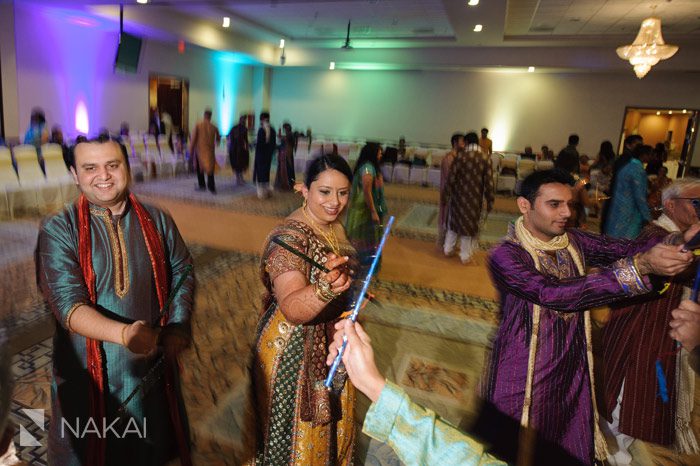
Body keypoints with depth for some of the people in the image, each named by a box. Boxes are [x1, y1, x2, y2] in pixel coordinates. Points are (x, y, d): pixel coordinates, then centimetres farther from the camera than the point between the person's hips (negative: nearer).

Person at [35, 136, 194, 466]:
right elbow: (67, 302, -19)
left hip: (152, 361, 2)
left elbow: (182, 271, 4)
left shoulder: (157, 221, -2)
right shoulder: (58, 229, -11)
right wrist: (124, 333, -35)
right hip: (89, 368, -2)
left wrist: (178, 326, -11)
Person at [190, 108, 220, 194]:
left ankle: (202, 185, 18)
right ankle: (211, 187, -4)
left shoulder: (198, 125, -8)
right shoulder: (214, 127, -4)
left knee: (199, 168, 16)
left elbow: (194, 138, -8)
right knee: (210, 169, 5)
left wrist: (191, 150, 0)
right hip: (210, 151, 1)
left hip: (200, 150, -1)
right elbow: (218, 139, 8)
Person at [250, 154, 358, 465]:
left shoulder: (334, 226, -3)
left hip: (331, 343, 8)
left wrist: (347, 291, 5)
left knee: (331, 422, 27)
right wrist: (326, 288, -56)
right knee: (299, 432, 13)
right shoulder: (290, 238, -27)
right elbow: (293, 308, -41)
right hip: (296, 350, -7)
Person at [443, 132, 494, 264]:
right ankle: (465, 256, 21)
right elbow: (489, 182, -10)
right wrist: (490, 201, -2)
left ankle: (448, 249, 31)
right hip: (475, 199, -1)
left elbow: (451, 177, -7)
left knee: (454, 222, 20)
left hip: (458, 196, 1)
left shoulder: (460, 156, -9)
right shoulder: (486, 158, -10)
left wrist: (447, 193, 6)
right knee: (470, 225, 12)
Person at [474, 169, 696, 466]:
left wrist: (680, 239, -33)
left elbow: (625, 248, -13)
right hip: (526, 373, -6)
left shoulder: (574, 242, -2)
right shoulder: (505, 256, -22)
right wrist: (640, 266, -40)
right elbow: (555, 294, -35)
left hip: (573, 368, 6)